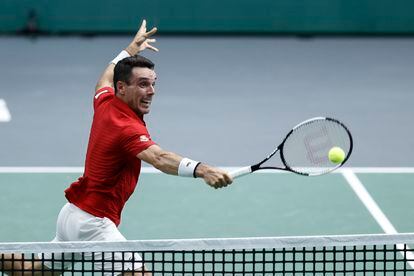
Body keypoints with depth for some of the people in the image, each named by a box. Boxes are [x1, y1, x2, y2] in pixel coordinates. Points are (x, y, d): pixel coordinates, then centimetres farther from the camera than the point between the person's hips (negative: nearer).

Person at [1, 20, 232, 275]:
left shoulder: (105, 103, 2)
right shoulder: (128, 129, -25)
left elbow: (106, 77, 27)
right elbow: (161, 159, -44)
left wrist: (131, 49, 41)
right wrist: (201, 170, -60)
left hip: (71, 213, 10)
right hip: (92, 223, -10)